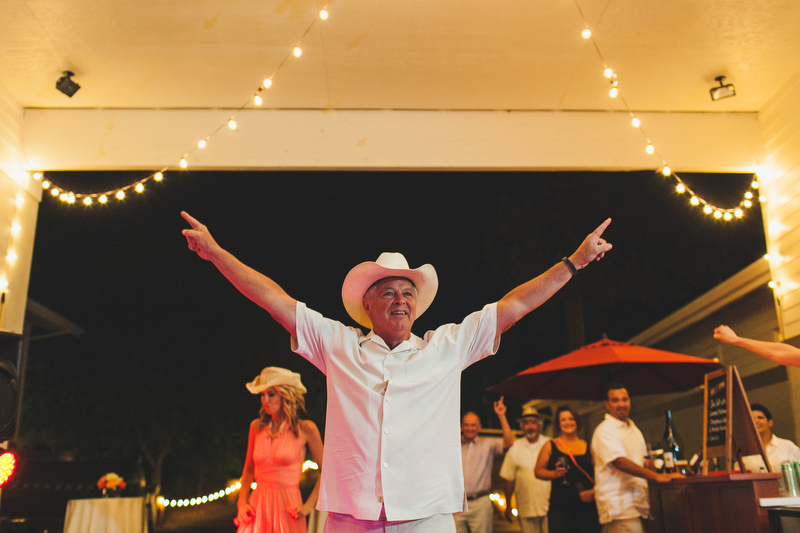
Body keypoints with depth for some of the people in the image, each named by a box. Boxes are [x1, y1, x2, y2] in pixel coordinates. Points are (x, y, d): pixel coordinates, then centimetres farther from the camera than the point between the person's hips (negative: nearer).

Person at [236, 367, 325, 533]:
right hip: (257, 506, 3)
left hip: (287, 508, -3)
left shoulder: (305, 429, -3)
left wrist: (308, 506, -3)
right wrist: (242, 501, 6)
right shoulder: (256, 427, 8)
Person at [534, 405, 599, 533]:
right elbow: (538, 471, 7)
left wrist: (593, 491, -5)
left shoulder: (588, 447, 13)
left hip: (586, 504, 2)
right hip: (559, 506, -1)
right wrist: (555, 473, -11)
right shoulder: (550, 446, 9)